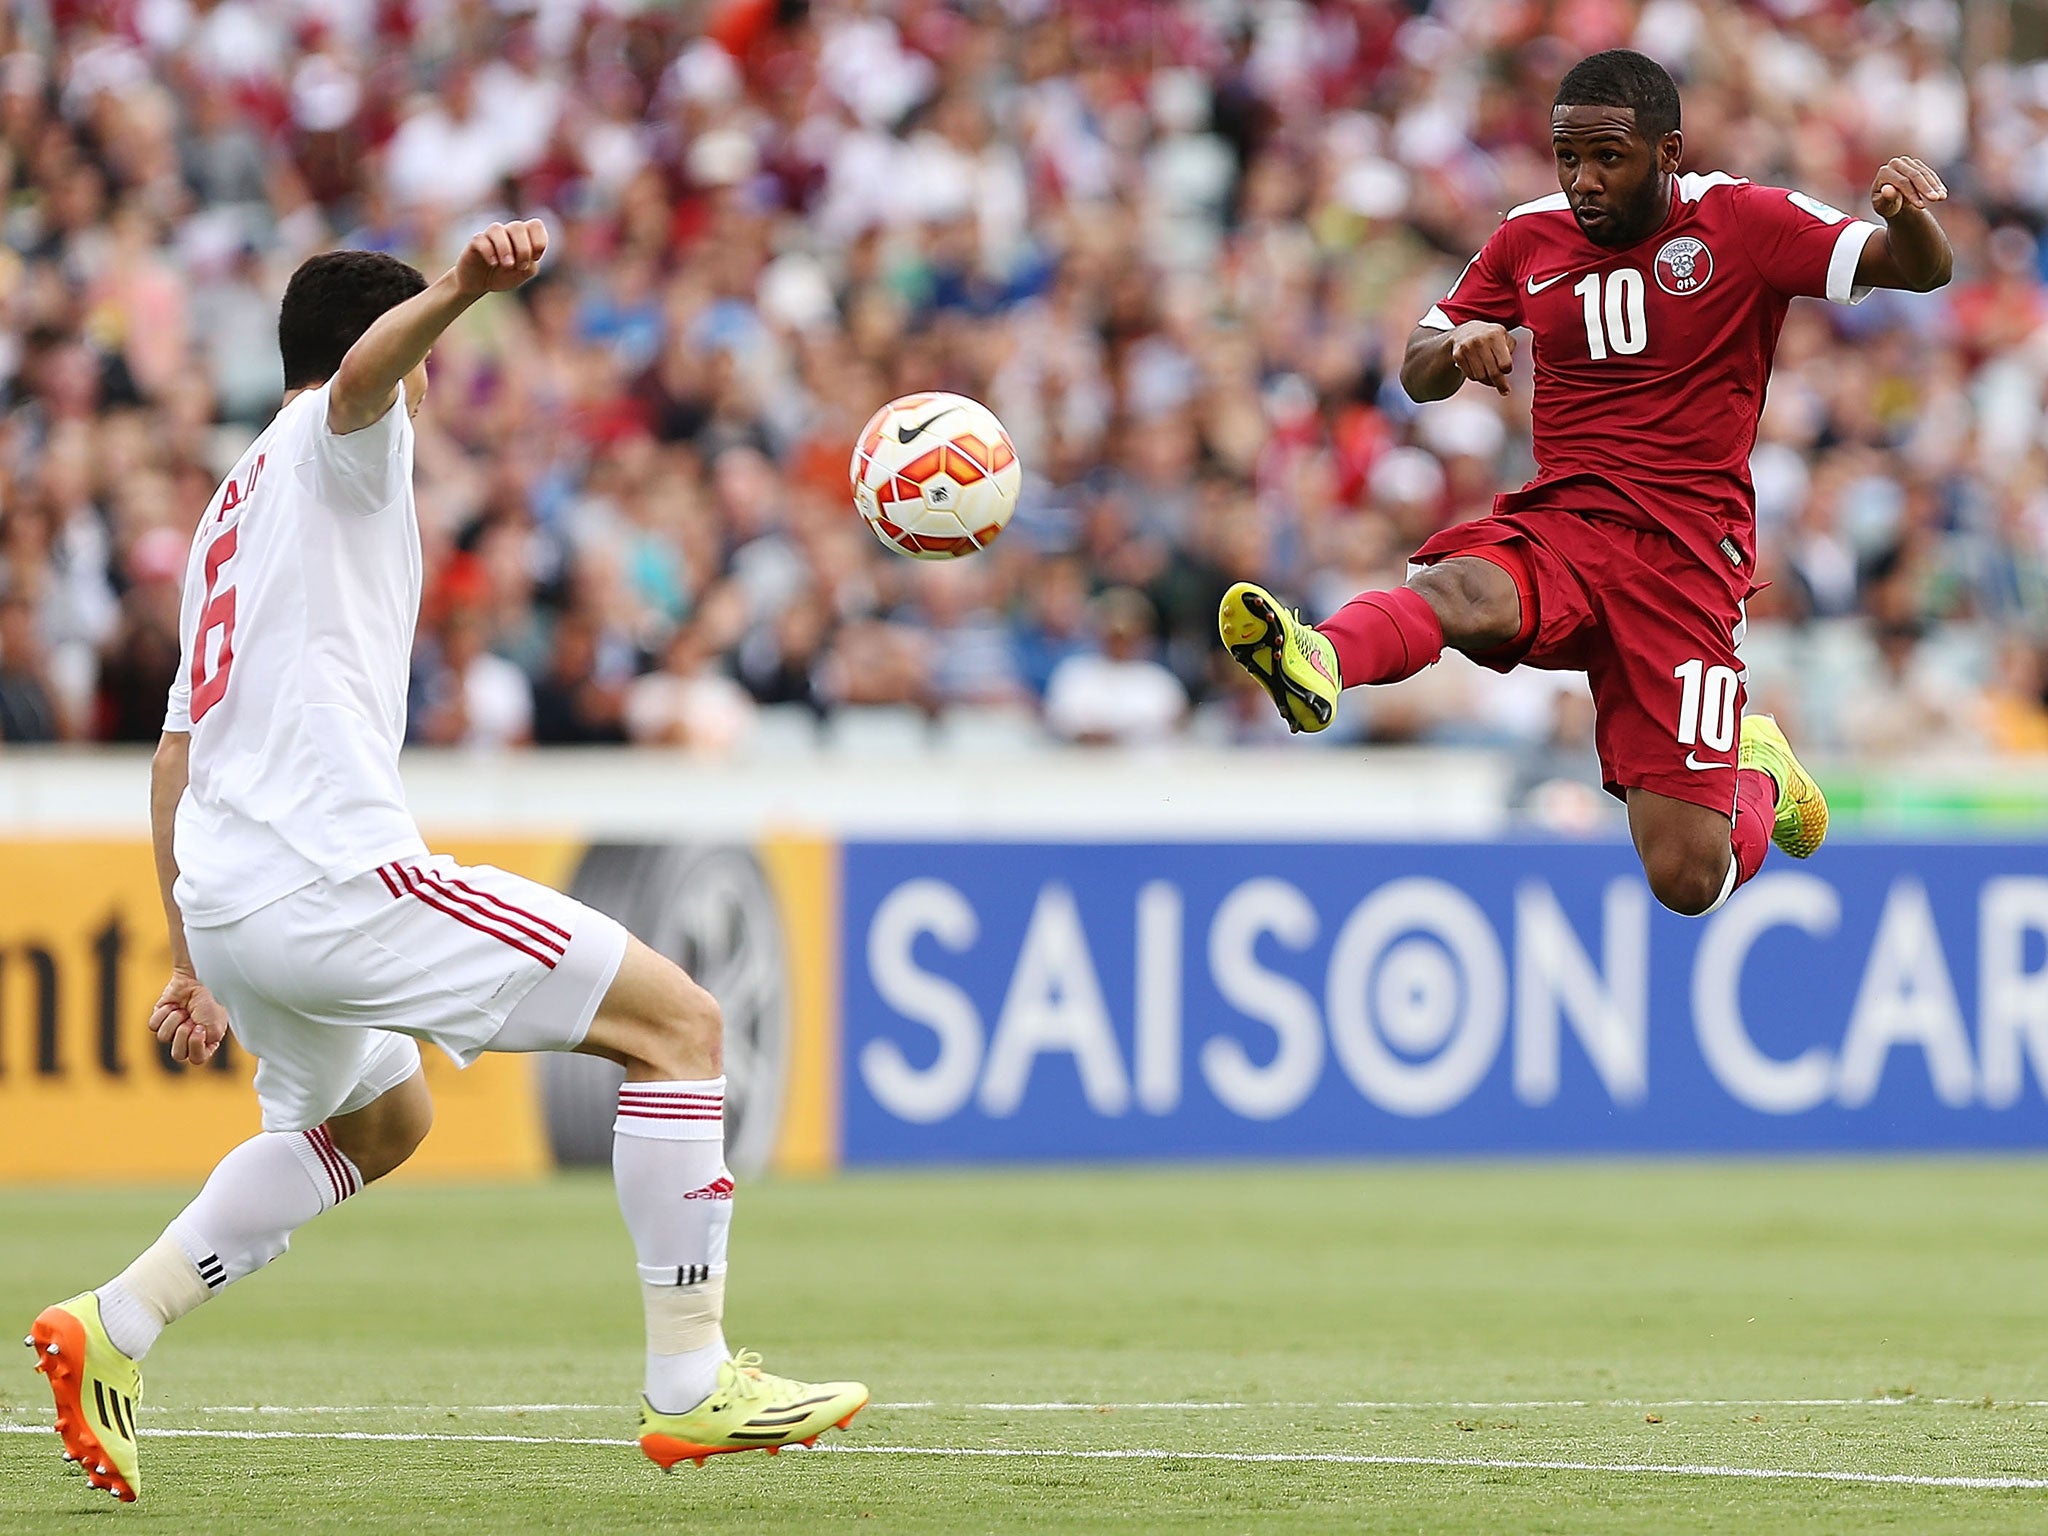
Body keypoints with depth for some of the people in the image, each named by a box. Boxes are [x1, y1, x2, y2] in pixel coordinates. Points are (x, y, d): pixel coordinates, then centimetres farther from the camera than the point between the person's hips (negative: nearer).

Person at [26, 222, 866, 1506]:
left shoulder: (233, 510, 28)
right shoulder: (332, 439, 3)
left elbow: (175, 752, 30)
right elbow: (366, 366, -24)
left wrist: (197, 961, 34)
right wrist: (462, 289, -45)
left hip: (226, 902, 9)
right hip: (335, 872, -9)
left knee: (380, 1119, 35)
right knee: (680, 1023, -4)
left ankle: (112, 1328, 22)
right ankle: (691, 1384, -8)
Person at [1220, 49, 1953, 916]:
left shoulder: (1739, 222, 0)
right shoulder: (1531, 238, 11)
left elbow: (1922, 271, -6)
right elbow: (1417, 377, 18)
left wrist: (1908, 219, -31)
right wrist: (1458, 344, -7)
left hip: (1687, 556, -3)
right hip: (1558, 527, 3)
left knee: (1688, 880, -8)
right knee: (1459, 592, -35)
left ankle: (1756, 777, 27)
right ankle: (1319, 665, -67)